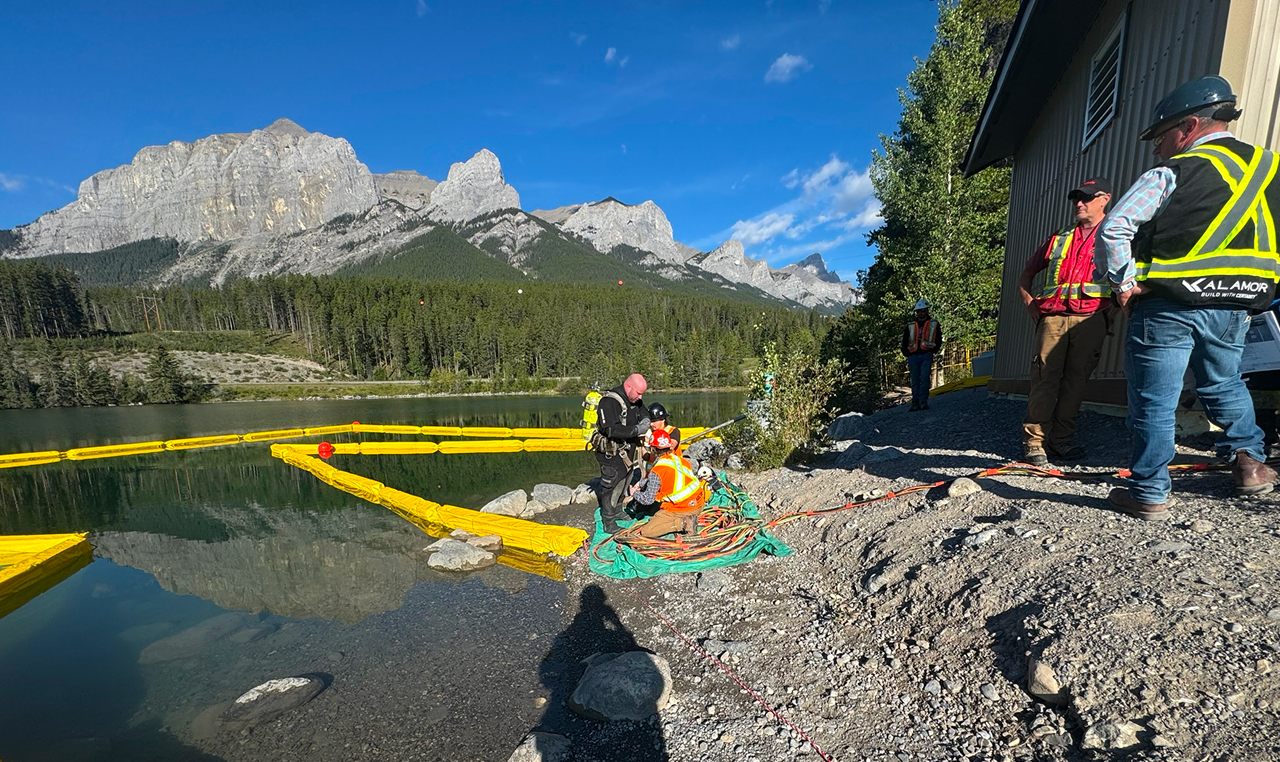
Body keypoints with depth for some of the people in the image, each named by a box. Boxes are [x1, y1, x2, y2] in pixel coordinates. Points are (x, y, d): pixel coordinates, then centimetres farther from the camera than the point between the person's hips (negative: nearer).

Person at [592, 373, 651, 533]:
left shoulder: (635, 400, 2)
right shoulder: (609, 401, -25)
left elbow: (644, 413, 16)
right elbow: (611, 430, -31)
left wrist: (645, 421, -8)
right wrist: (636, 430, -33)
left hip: (627, 452, 8)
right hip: (611, 454, -8)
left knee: (623, 484, 22)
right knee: (611, 488, 2)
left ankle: (617, 511, 42)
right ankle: (609, 523, 15)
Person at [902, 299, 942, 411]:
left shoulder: (934, 324, 10)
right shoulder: (910, 325, 14)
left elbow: (938, 340, 10)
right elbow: (904, 341, 15)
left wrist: (932, 351, -2)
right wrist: (908, 354, 5)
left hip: (926, 356, -2)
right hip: (913, 356, 2)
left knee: (925, 379, -11)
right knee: (915, 381, 3)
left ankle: (923, 402, -8)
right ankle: (915, 403, 6)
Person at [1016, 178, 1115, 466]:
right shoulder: (1059, 239, 23)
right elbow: (1027, 273, 28)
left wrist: (1115, 305, -6)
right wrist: (1029, 302, 14)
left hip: (1090, 320, -1)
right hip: (1052, 317, 1)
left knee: (1075, 381, 0)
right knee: (1044, 378, -7)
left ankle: (1062, 440, 8)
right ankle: (1034, 442, -6)